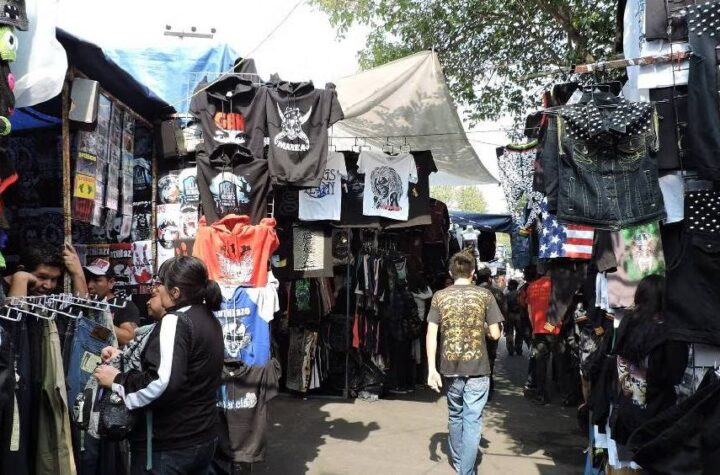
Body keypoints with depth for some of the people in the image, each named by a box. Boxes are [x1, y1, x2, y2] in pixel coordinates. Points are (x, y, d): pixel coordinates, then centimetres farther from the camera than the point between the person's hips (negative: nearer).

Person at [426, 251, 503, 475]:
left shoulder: (439, 296, 0)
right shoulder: (485, 295, -3)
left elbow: (431, 335, -5)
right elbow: (495, 334, -4)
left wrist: (432, 369, -3)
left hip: (450, 367, 3)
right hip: (477, 367, -2)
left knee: (455, 415, 20)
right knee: (472, 420, 4)